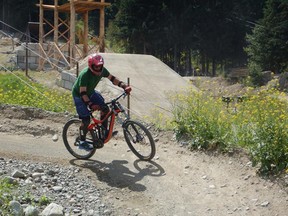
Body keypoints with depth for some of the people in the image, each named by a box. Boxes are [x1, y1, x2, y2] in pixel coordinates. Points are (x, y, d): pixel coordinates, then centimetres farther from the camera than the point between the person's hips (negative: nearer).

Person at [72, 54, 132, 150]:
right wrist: (91, 104, -48)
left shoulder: (102, 70, -16)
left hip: (91, 92, 7)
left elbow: (112, 78, -8)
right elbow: (83, 93, -36)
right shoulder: (85, 74, -35)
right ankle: (82, 143, 4)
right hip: (79, 95, -6)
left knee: (105, 109, -10)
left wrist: (124, 86, -23)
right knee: (86, 120, -12)